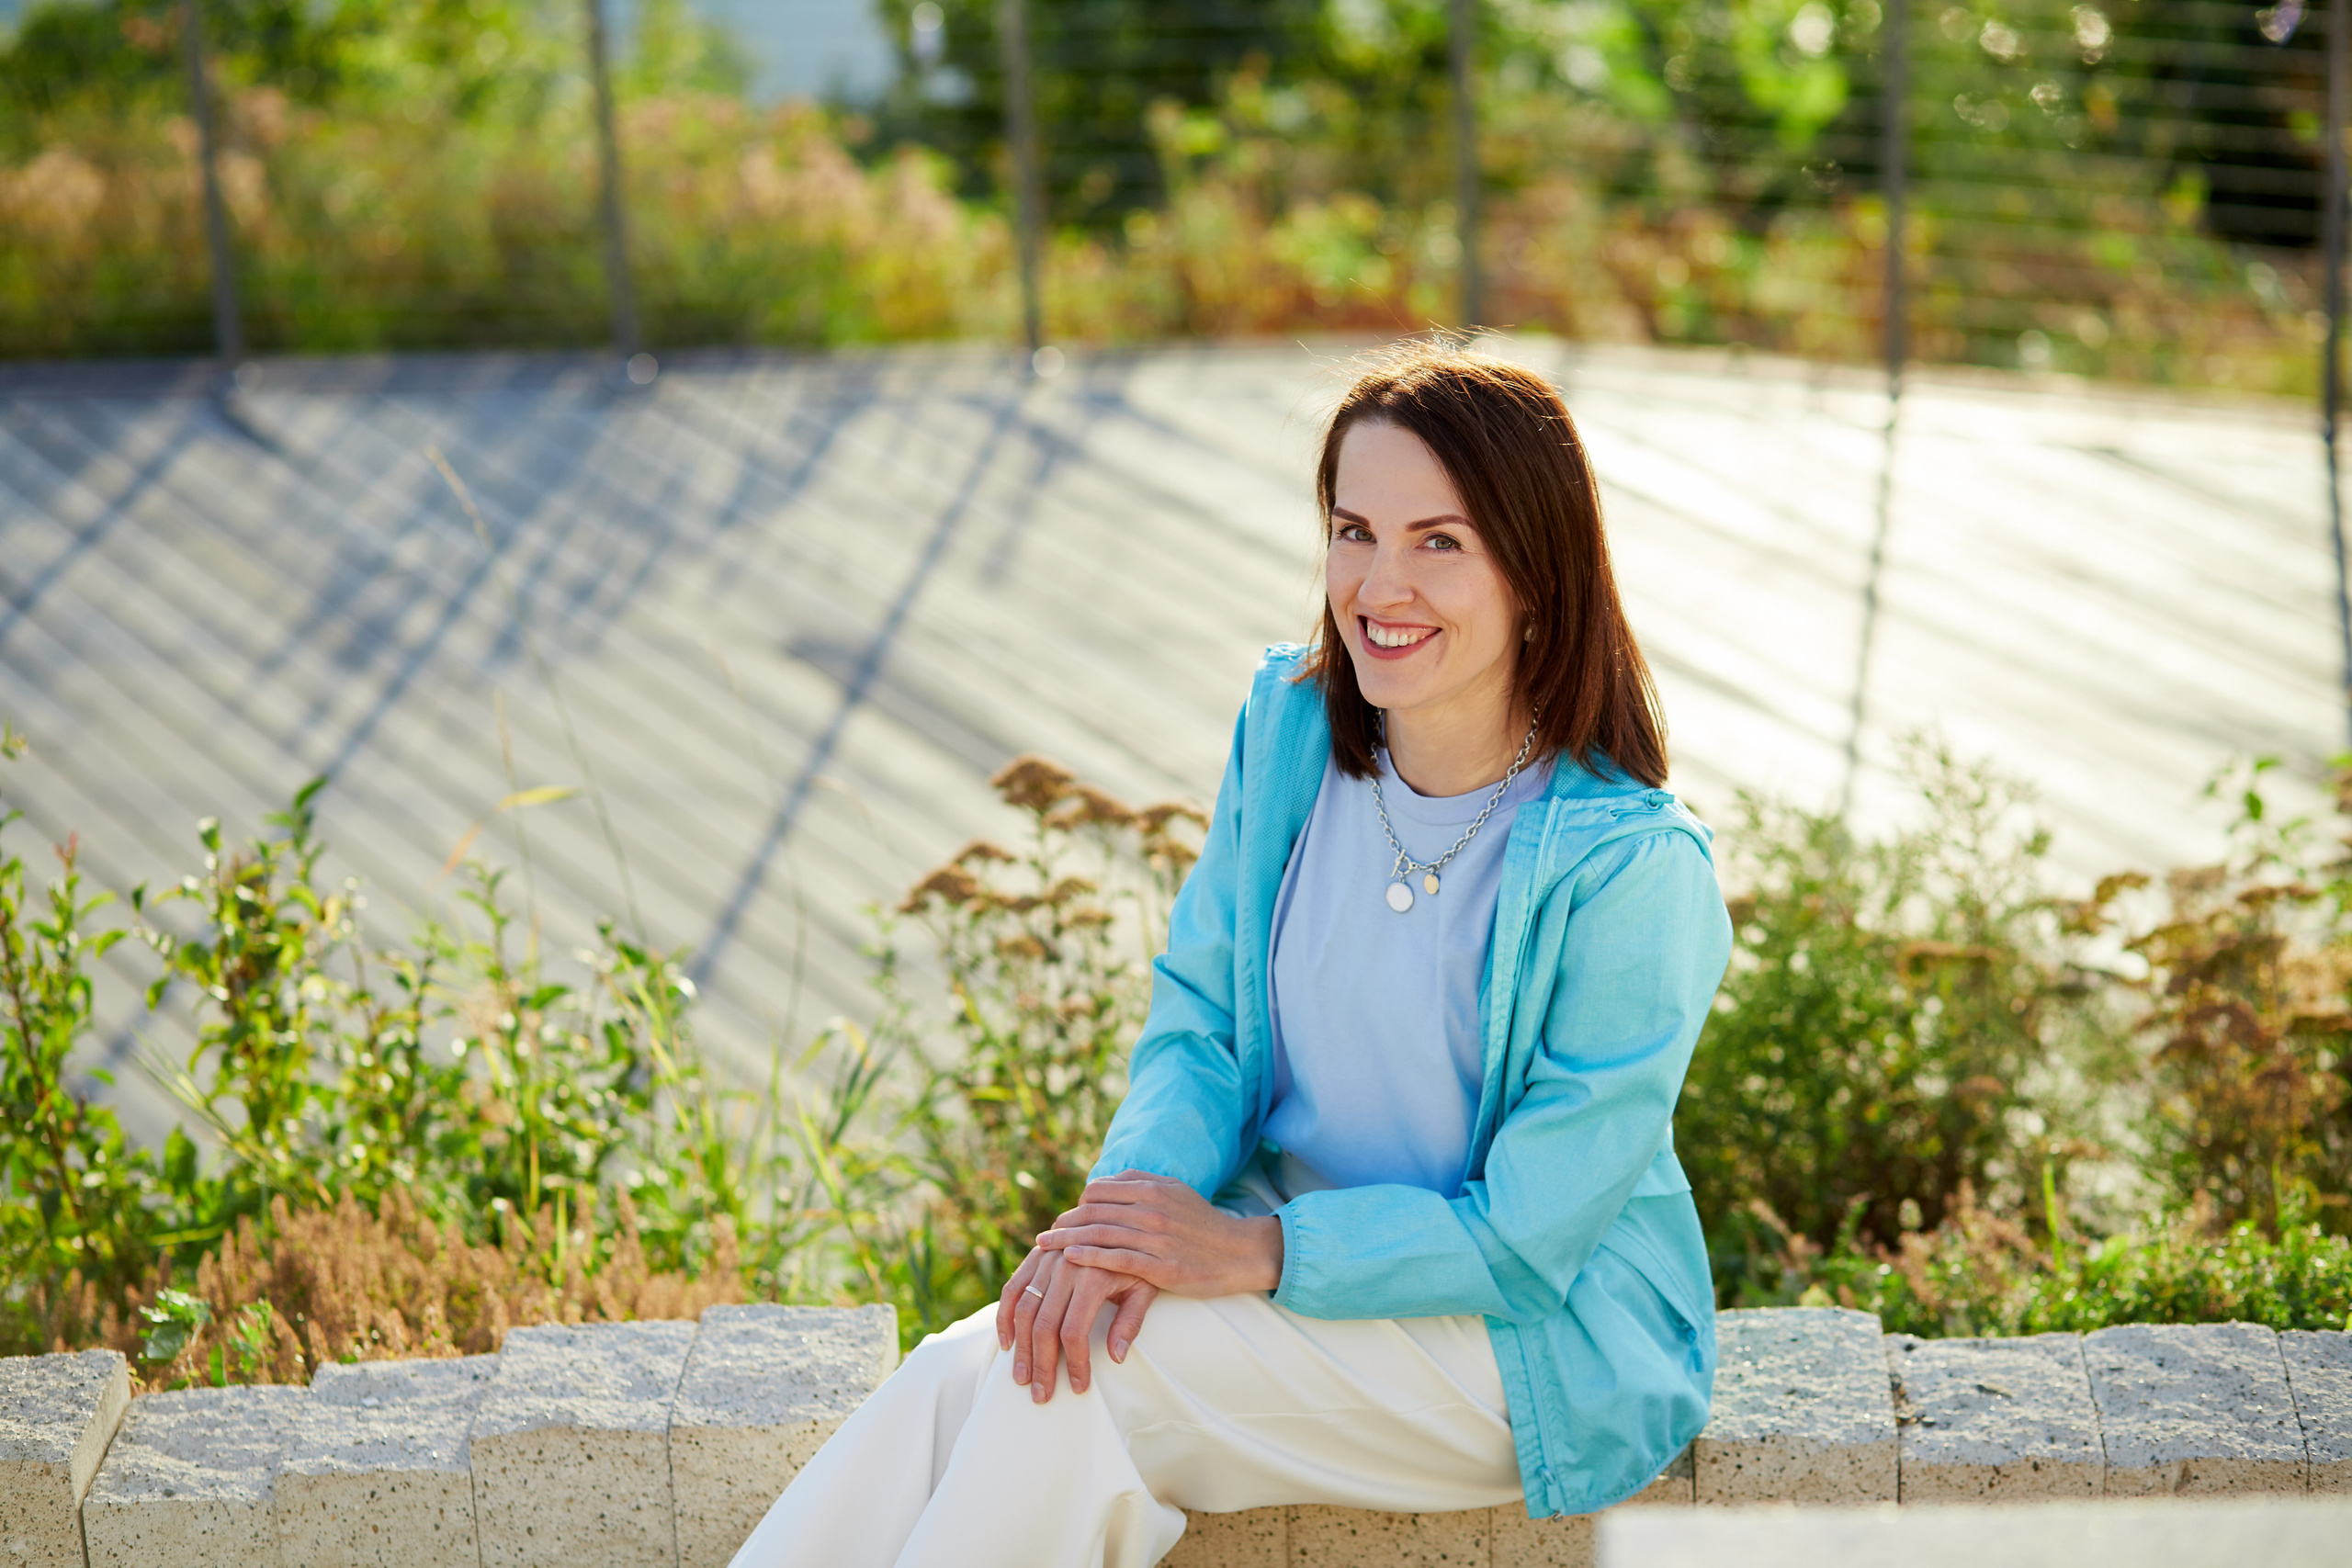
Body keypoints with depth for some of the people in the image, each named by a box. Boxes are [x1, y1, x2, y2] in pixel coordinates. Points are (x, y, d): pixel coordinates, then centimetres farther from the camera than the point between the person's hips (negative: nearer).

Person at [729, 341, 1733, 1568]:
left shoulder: (1630, 866, -20)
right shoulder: (1289, 726, -2)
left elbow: (1529, 1232, -17)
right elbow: (1197, 1017, 3)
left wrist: (1259, 1251, -23)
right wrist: (1138, 1198, -17)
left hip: (1543, 1341, -5)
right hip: (1287, 1257, 5)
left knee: (1069, 1387, -27)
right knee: (962, 1375, -23)